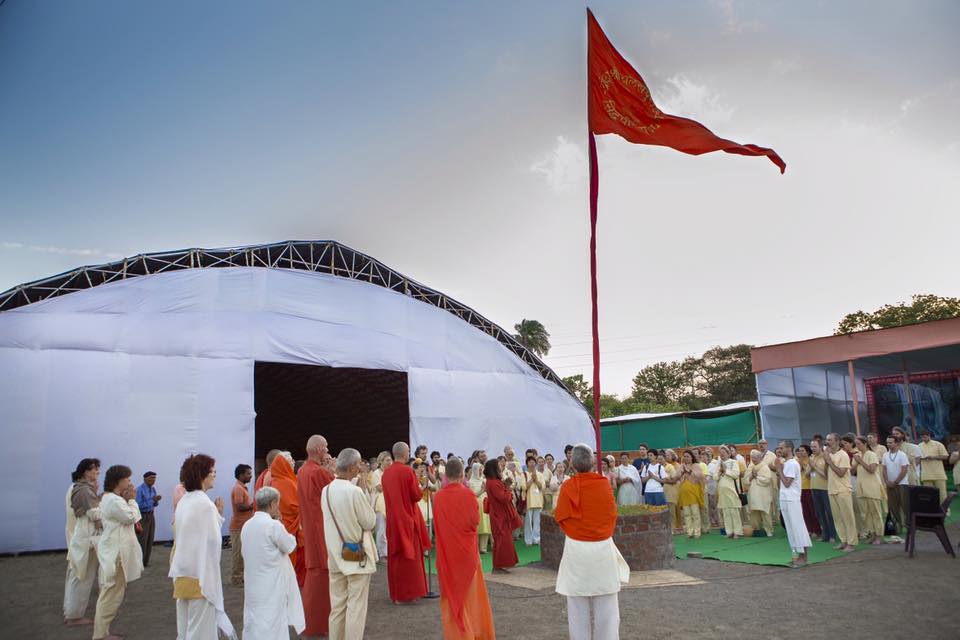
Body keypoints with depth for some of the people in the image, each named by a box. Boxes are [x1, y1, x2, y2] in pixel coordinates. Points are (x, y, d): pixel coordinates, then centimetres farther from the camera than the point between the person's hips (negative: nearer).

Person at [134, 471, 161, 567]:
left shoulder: (153, 489, 6)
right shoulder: (140, 490, -15)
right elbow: (139, 505, -20)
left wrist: (156, 501, -8)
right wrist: (152, 500, -23)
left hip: (151, 516, 7)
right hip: (142, 517, -7)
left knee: (150, 540, 10)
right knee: (142, 540, -3)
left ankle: (146, 561, 20)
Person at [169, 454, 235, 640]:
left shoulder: (183, 502, 8)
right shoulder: (206, 504, -17)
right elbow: (214, 540, -21)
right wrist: (220, 515, -10)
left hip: (183, 572, 8)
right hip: (201, 574, -8)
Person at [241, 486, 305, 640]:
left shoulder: (247, 525, 3)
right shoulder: (273, 525, -19)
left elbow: (245, 552, 13)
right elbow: (290, 546, -6)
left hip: (253, 585, 7)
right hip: (271, 587, -7)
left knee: (254, 623, 14)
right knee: (270, 625, 1)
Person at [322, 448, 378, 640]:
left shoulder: (326, 490, -1)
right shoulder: (354, 491, -21)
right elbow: (370, 522, -11)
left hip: (335, 554, 6)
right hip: (357, 555, -6)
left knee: (337, 604, 15)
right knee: (356, 606, 4)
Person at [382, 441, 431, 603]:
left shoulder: (386, 473, 5)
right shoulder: (408, 471, -15)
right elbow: (416, 495, -14)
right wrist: (420, 488, 7)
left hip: (392, 520, 6)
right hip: (407, 520, -6)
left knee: (395, 556, 13)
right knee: (409, 557, 3)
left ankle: (396, 593, 19)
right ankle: (408, 594, 6)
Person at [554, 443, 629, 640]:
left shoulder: (567, 487, -11)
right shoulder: (605, 484, -8)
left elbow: (561, 518, -3)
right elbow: (612, 514, 3)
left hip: (576, 548, -1)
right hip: (603, 546, 1)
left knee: (578, 605, 9)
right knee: (606, 604, 11)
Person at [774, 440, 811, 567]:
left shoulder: (792, 464, -14)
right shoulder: (785, 463, 14)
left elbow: (787, 483, -17)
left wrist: (779, 469, -11)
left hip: (792, 501, -9)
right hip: (785, 500, 9)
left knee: (797, 527, -4)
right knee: (791, 528, 11)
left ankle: (803, 556, 2)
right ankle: (798, 555, 16)